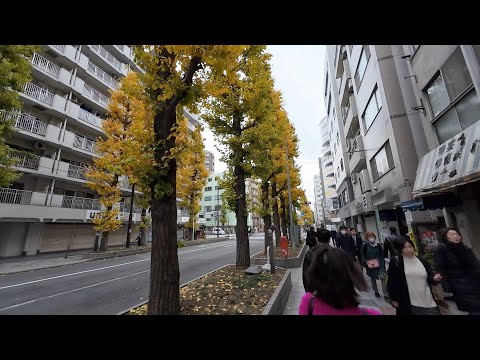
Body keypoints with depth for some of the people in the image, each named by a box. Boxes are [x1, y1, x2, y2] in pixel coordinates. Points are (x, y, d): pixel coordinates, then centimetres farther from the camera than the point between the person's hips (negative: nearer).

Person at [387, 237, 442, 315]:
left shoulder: (422, 260, 4)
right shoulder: (396, 262, -8)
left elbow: (429, 278, 9)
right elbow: (391, 282, -5)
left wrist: (434, 278, -12)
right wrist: (393, 299, -5)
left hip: (427, 301, 4)